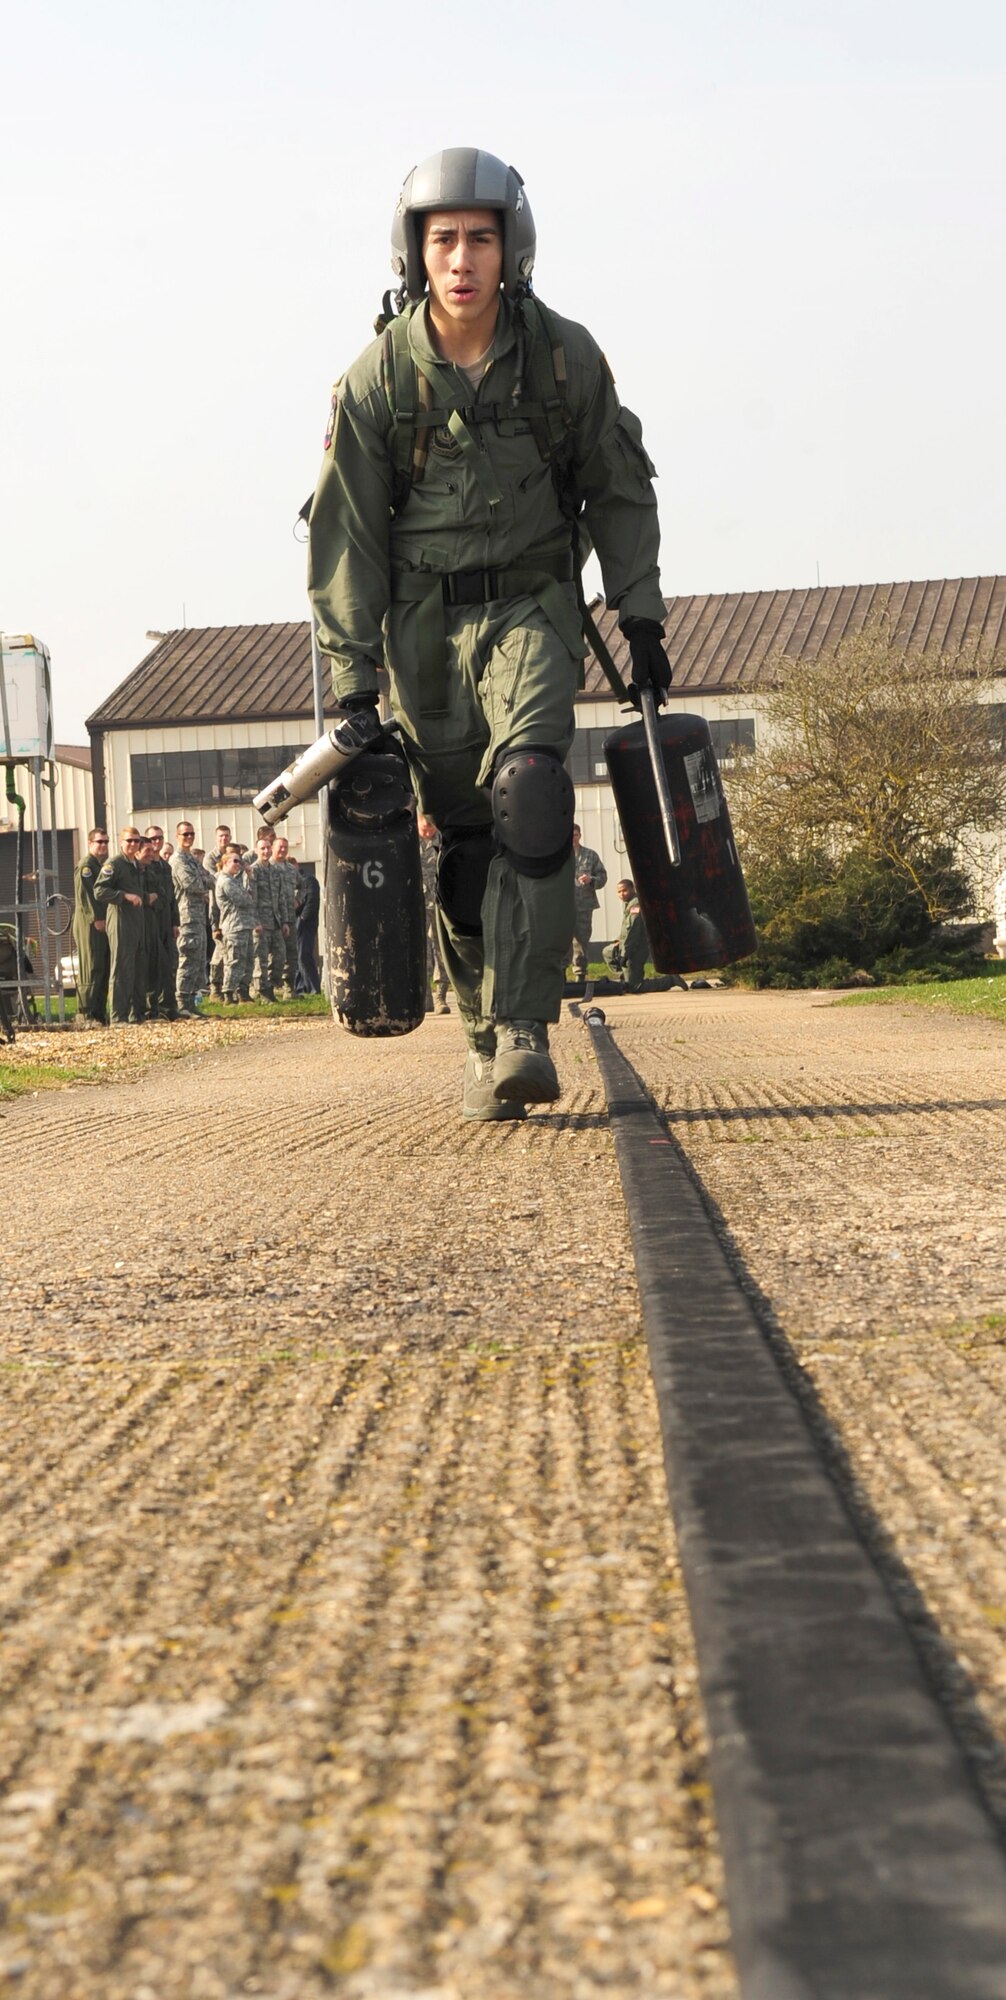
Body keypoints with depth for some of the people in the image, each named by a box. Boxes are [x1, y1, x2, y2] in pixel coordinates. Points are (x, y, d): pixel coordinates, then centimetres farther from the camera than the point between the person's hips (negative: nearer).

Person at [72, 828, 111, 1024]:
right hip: (90, 925, -9)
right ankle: (86, 1014, -12)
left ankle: (99, 1014, 12)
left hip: (103, 924, 9)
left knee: (104, 971, 8)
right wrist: (96, 919, -21)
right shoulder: (85, 865, -8)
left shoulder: (104, 865, 20)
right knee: (91, 969, -11)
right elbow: (84, 895, -17)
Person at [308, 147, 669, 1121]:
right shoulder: (377, 379, -6)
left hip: (531, 606, -1)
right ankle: (485, 1041, 15)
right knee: (461, 834, 0)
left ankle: (525, 1030, -25)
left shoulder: (565, 355, -4)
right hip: (423, 620, 1)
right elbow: (346, 536, -2)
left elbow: (619, 490, 9)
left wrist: (640, 617, 4)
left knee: (529, 792, -24)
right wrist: (351, 679, -6)